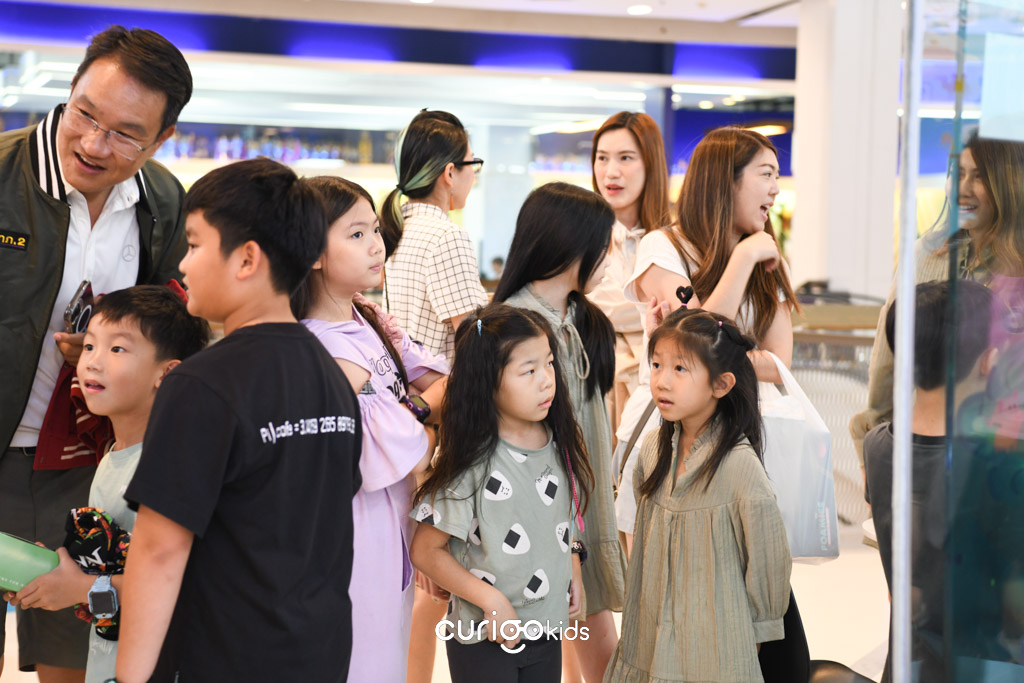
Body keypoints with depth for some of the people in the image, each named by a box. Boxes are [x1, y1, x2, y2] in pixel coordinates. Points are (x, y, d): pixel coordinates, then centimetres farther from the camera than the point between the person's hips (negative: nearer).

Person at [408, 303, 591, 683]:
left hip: (548, 627, 5)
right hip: (484, 638, -5)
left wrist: (572, 573, 6)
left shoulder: (559, 445, 1)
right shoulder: (473, 462, -17)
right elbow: (426, 551, -14)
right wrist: (491, 600, -19)